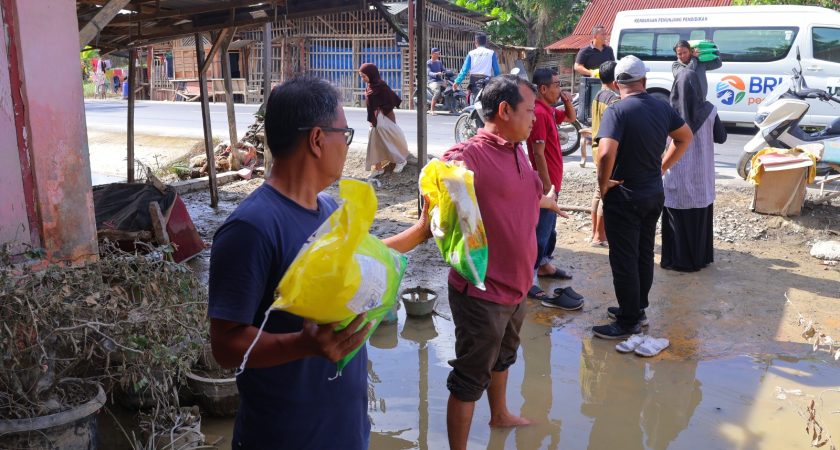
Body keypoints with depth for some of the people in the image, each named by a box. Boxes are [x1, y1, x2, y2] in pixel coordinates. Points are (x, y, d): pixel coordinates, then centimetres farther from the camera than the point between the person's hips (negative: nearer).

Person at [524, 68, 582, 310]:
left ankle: (544, 265, 38)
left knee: (549, 228, 22)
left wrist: (568, 102, 5)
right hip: (546, 183, -10)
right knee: (541, 231, -6)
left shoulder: (549, 110, 10)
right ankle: (529, 281, -1)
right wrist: (547, 186, -23)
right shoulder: (538, 113, -21)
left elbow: (571, 118, 28)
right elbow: (538, 153, -24)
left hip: (552, 181, 10)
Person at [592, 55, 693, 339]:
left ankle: (628, 323, 11)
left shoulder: (617, 111, -19)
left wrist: (603, 184, -17)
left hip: (624, 197, -7)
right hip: (654, 193, 7)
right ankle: (637, 309, 32)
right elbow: (685, 137, 18)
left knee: (624, 261, 2)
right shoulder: (662, 108, 3)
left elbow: (606, 154, -33)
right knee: (644, 255, 18)